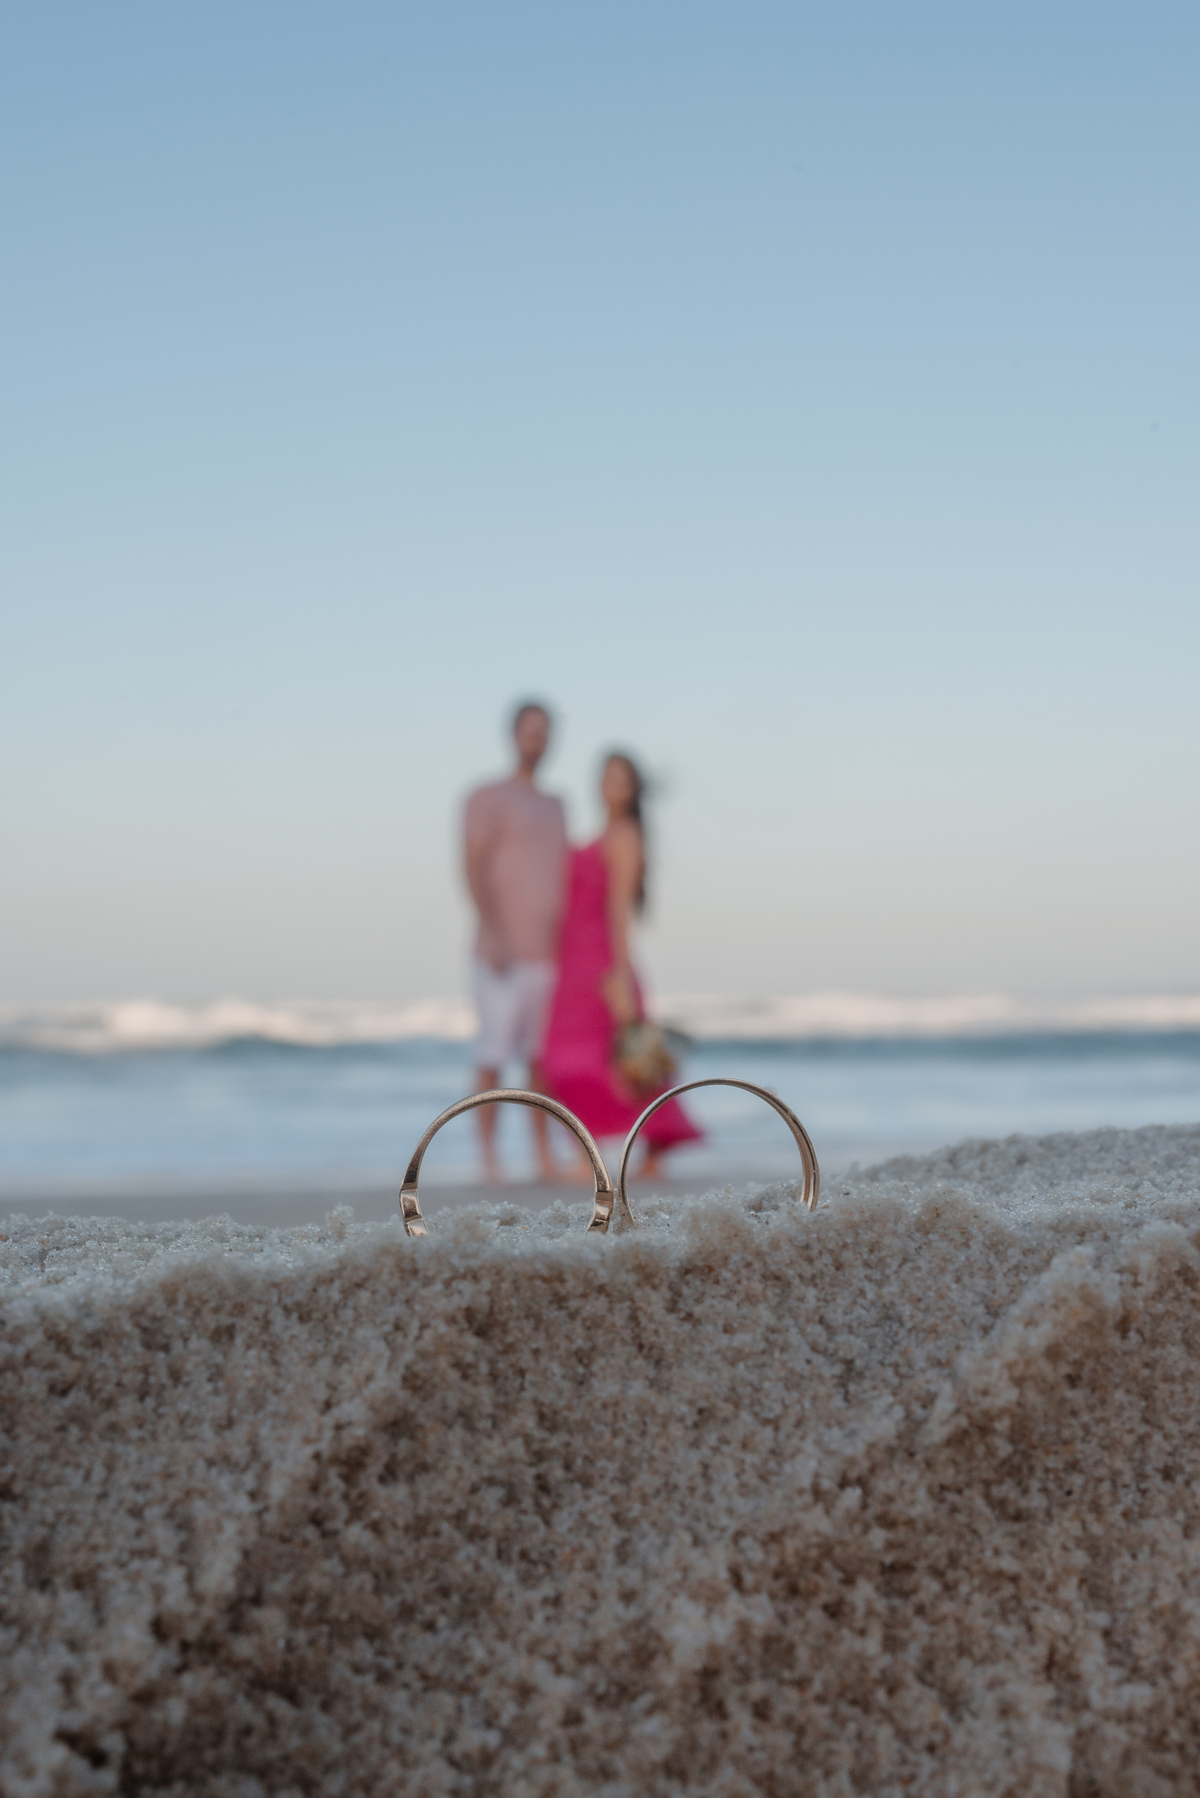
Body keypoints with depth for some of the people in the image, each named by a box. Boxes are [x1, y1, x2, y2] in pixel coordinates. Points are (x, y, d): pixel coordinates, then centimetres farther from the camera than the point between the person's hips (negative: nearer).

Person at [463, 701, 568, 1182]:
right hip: (503, 955, -6)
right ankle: (488, 1157, -3)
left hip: (550, 956, 6)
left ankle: (545, 1158, 8)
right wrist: (493, 931, -21)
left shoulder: (555, 808, 20)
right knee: (494, 1054, -6)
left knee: (544, 1056, 5)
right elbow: (474, 868, -11)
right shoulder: (487, 799, 0)